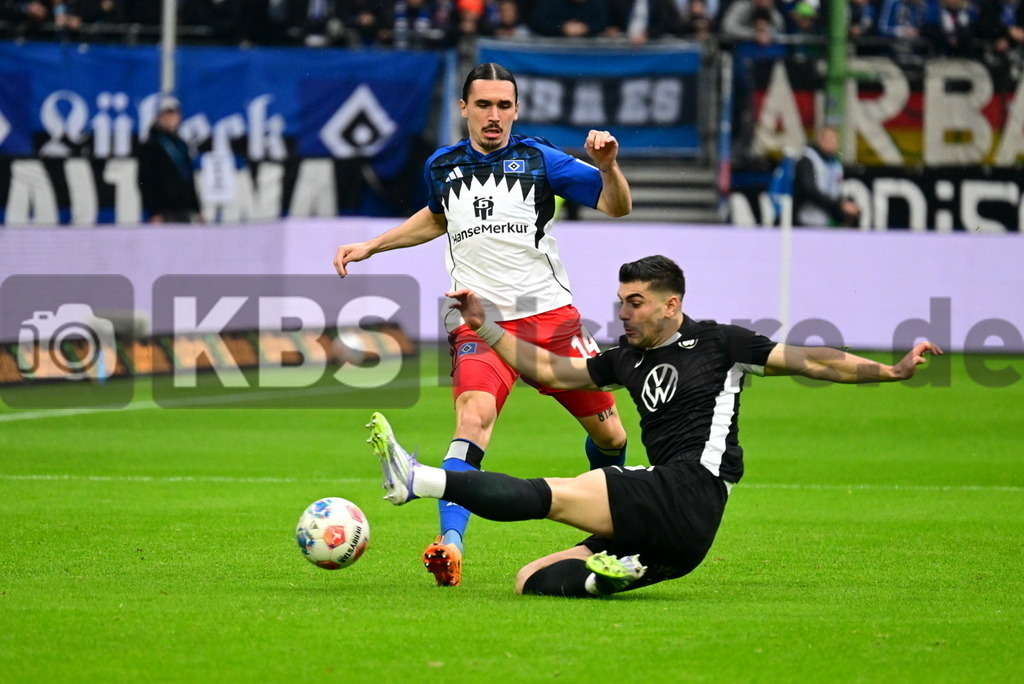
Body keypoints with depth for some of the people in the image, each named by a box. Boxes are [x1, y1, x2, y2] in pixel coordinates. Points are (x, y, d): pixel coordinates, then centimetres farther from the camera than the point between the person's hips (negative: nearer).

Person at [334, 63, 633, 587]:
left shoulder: (539, 160, 2)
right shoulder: (442, 168, 9)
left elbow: (618, 206, -1)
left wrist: (608, 166, -21)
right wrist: (371, 246, 27)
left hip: (550, 315, 1)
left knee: (608, 434, 8)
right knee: (474, 416, -29)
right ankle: (450, 544, -40)